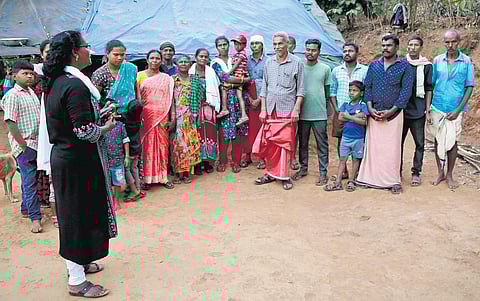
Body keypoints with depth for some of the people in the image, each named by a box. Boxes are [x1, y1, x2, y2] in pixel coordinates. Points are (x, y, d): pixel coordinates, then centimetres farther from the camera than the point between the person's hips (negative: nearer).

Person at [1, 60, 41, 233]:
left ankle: (26, 209, 31)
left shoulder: (31, 92, 12)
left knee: (29, 179, 17)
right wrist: (23, 144, -17)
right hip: (24, 145, -8)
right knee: (30, 181, -5)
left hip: (35, 143, 8)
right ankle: (35, 218, 0)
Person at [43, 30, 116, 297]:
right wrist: (106, 127, -8)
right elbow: (84, 130, -26)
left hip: (63, 155, 10)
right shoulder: (75, 85, -21)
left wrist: (98, 116, 9)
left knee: (73, 213, 20)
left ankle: (78, 263, 38)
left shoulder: (56, 82, 9)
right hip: (78, 161, -10)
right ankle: (77, 281, 15)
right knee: (79, 214, 1)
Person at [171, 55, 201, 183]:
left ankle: (187, 172, 10)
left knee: (189, 142, 2)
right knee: (177, 142, -4)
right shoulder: (173, 79, 3)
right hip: (177, 114, -2)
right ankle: (177, 172, 3)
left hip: (190, 114, 2)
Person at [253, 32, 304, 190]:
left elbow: (300, 89, 0)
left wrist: (296, 109, -9)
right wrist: (263, 109, 6)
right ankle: (270, 173, 19)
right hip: (270, 110, 4)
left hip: (287, 110, -3)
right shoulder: (269, 63, 10)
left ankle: (284, 176, 10)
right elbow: (264, 87, 13)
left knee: (285, 143, 0)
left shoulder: (297, 63, -1)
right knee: (268, 144, 5)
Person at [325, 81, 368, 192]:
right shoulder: (345, 105, 7)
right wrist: (356, 116, -12)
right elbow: (340, 117, -7)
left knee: (356, 159, 8)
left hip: (358, 138, -2)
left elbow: (363, 121, -15)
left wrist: (349, 117, -17)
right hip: (345, 136, 3)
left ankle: (351, 181, 19)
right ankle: (338, 182, 5)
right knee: (342, 159, 4)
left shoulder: (363, 106, -4)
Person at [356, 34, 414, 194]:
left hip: (393, 114, -3)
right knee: (372, 146, 3)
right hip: (374, 113, 3)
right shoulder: (374, 65, 10)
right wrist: (370, 108, -5)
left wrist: (391, 111, -12)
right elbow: (367, 87, 8)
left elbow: (406, 91, -5)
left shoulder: (405, 66, 0)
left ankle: (393, 181, 7)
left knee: (392, 148, -1)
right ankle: (372, 178, 12)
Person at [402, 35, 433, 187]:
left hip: (418, 111, -1)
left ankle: (416, 173, 12)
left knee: (419, 143, 2)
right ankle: (398, 170, 19)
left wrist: (428, 108, -1)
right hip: (401, 109, 1)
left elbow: (429, 89, 5)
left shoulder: (426, 66, 3)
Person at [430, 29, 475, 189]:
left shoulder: (466, 61, -4)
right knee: (438, 140, 9)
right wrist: (428, 106, -1)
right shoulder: (437, 60, 0)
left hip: (455, 110, -1)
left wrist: (458, 110, -10)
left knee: (452, 141, 6)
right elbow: (430, 84, 6)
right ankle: (440, 173, 23)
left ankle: (449, 175, 20)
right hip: (437, 108, 2)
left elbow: (469, 87, -3)